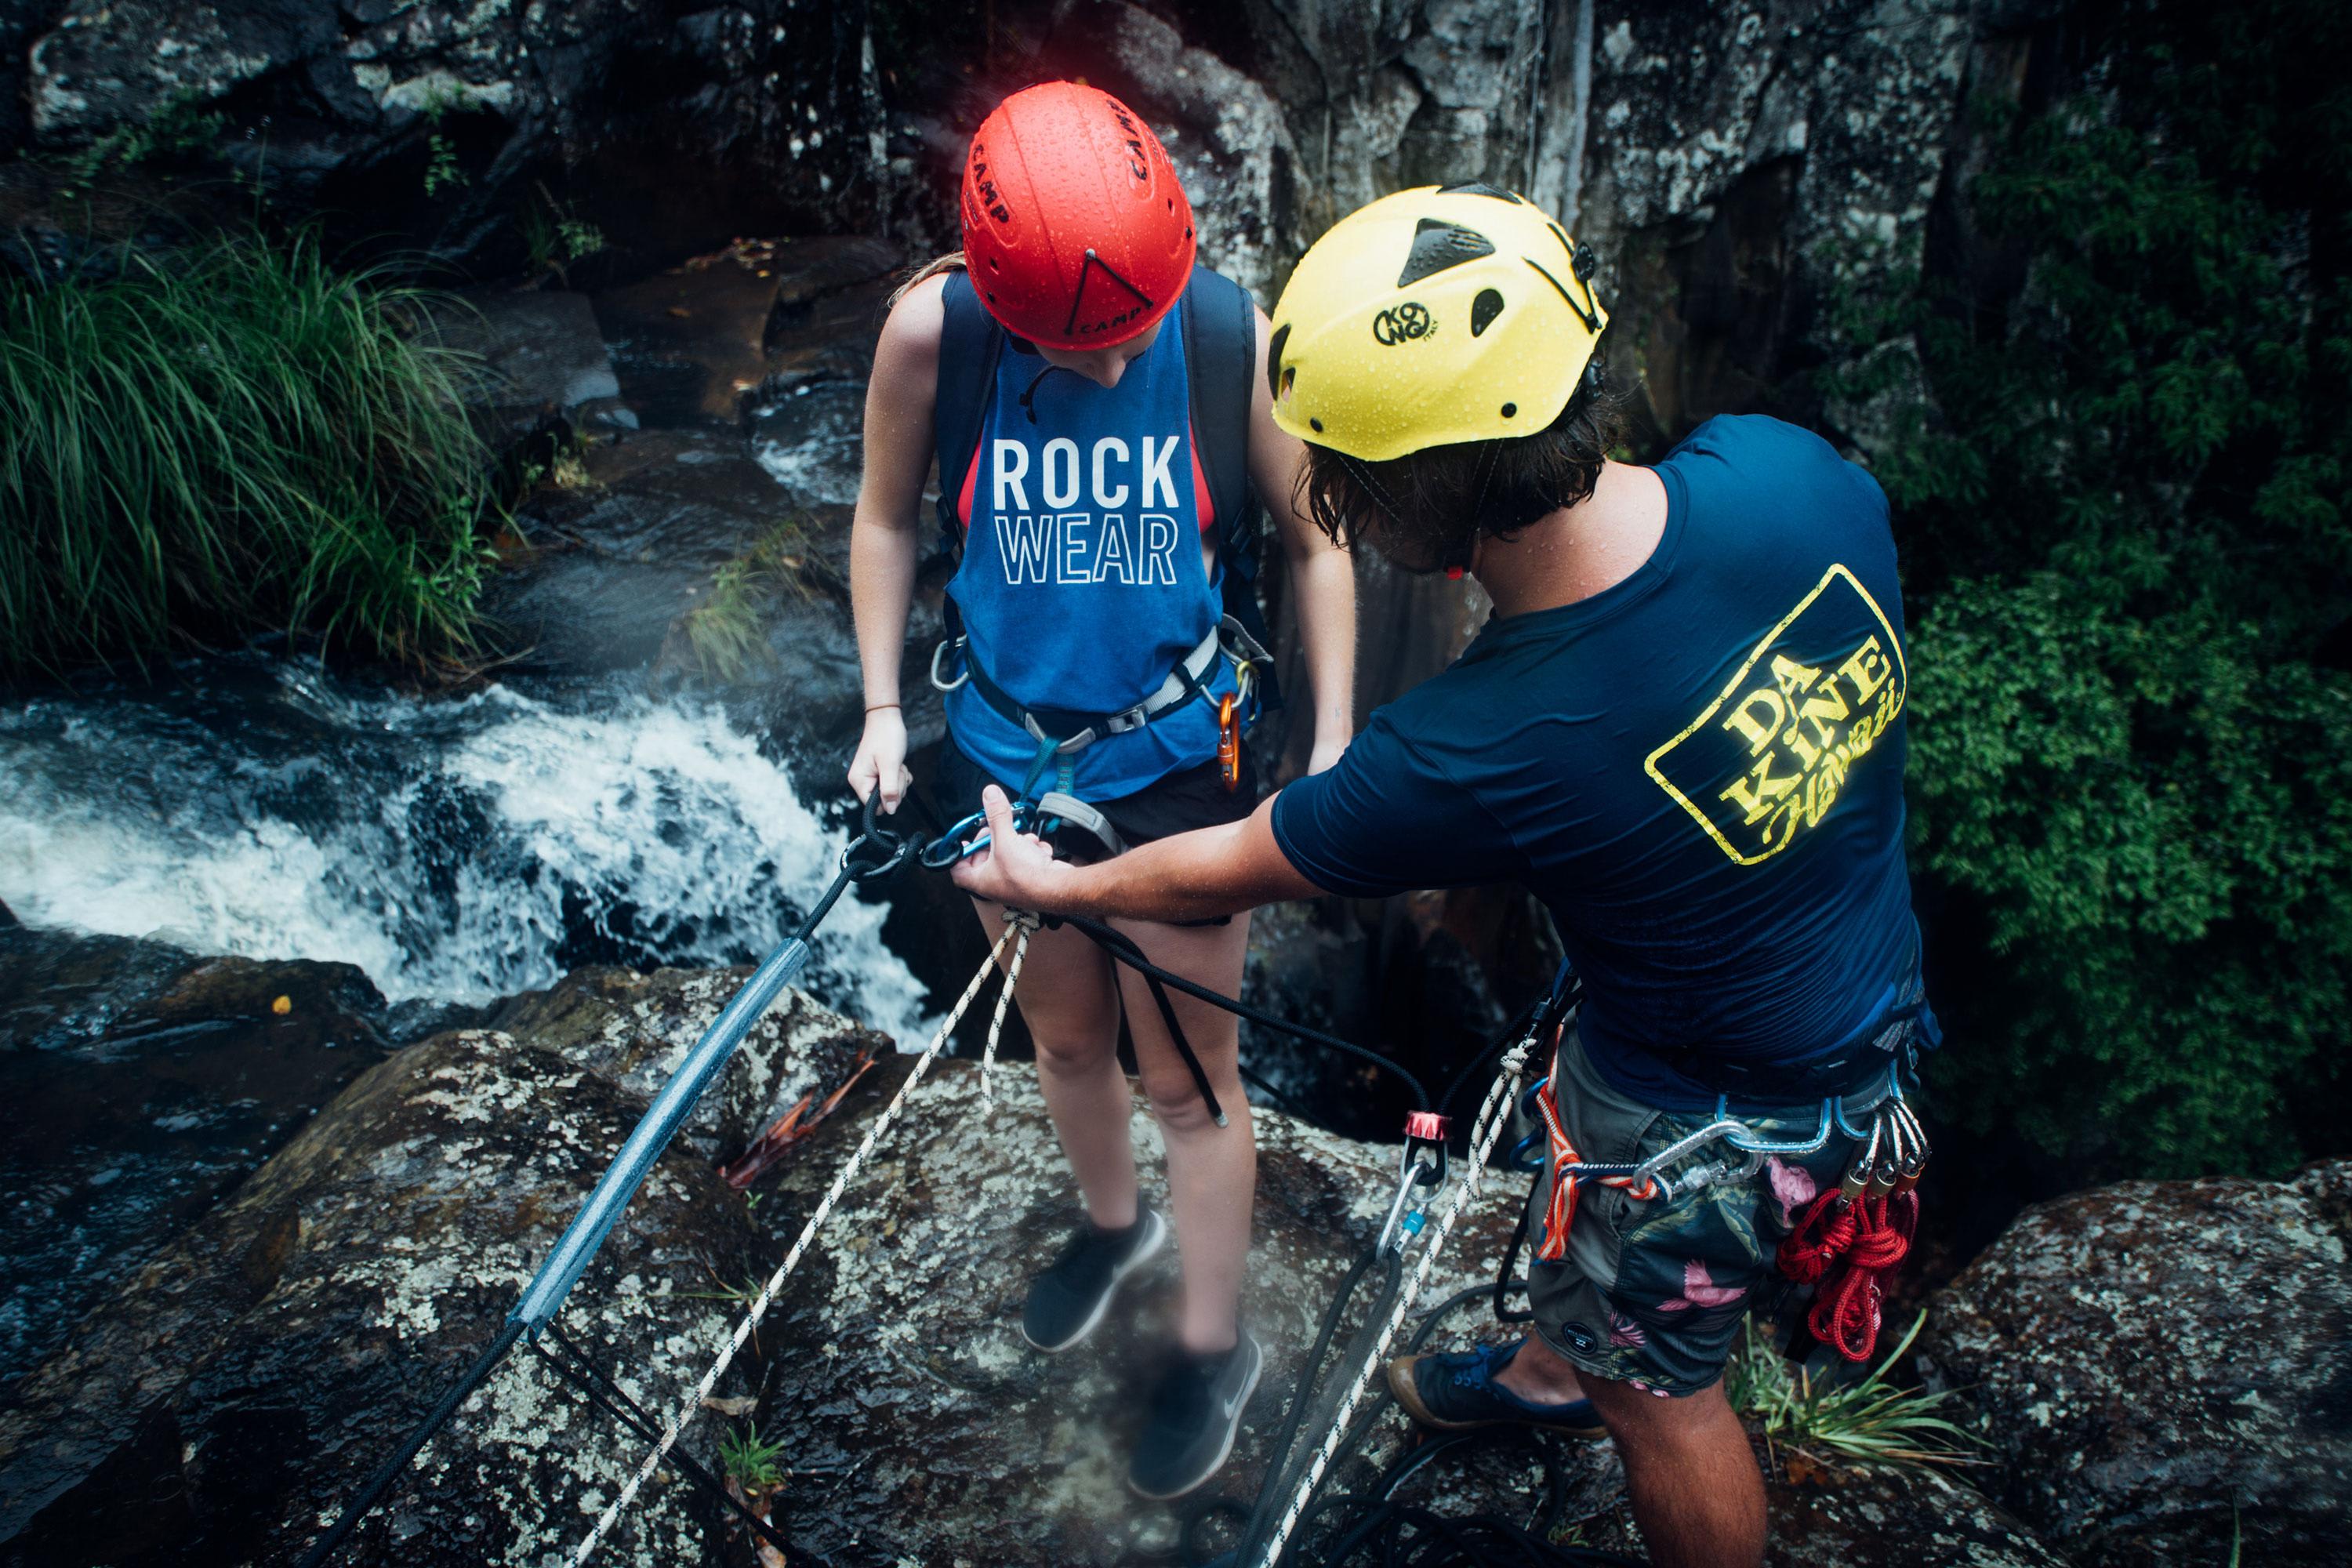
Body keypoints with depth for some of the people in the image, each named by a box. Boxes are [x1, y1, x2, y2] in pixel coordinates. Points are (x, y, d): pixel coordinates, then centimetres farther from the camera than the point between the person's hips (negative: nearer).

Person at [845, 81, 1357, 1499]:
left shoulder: (1237, 337, -19)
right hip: (1005, 753, 2)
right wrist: (883, 709, -3)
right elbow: (889, 517, 1)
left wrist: (1333, 751, -8)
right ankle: (1113, 1220, 54)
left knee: (1188, 1078, 10)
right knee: (1068, 1036, 23)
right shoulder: (933, 332, -16)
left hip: (1180, 760, -2)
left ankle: (1215, 1350, 34)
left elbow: (1314, 542, -6)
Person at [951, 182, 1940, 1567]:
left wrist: (1053, 885, 1)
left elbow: (1228, 872, -18)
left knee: (1658, 1386, 21)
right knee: (1574, 1166, 33)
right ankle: (1558, 1366, 63)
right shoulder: (1786, 465, -23)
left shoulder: (1478, 757, -37)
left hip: (1723, 1108, -7)